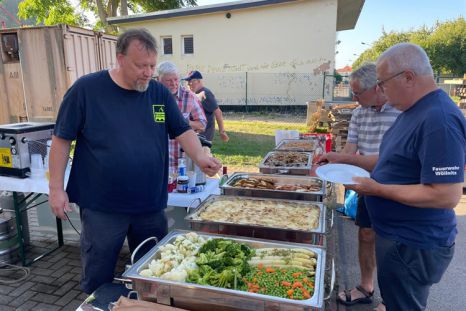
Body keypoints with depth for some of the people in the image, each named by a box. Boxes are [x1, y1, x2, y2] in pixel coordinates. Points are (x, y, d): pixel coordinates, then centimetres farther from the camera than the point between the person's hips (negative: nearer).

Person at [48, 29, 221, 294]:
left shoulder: (160, 93, 2)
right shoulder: (86, 89, -8)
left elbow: (183, 130, 3)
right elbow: (62, 139, -2)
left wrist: (200, 157, -16)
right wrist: (56, 188, -4)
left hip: (151, 205, 3)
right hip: (101, 207, -3)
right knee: (98, 280, 14)